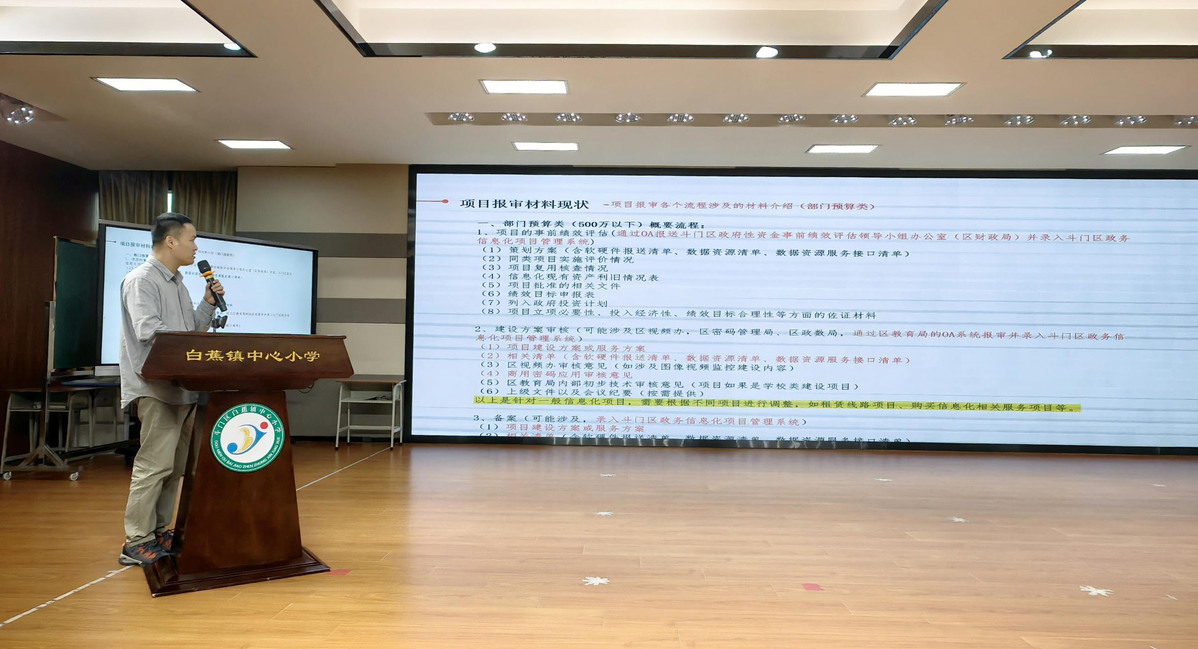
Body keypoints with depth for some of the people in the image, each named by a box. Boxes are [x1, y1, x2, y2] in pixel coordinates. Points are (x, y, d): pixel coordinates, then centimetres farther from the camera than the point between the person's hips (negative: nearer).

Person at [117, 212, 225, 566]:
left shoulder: (177, 283, 19)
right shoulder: (141, 280, -9)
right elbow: (149, 331, -21)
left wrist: (209, 304, 7)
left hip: (183, 386, 9)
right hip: (157, 387, -9)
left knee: (175, 464, 12)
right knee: (155, 464, -8)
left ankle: (159, 530, 21)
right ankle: (136, 542, 0)